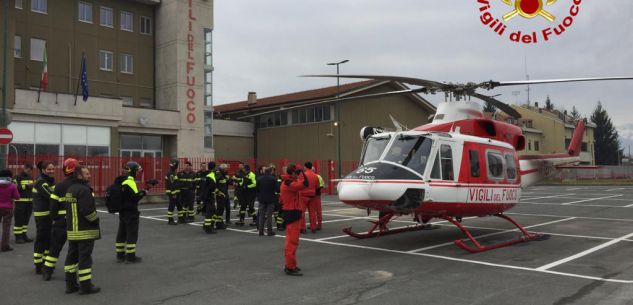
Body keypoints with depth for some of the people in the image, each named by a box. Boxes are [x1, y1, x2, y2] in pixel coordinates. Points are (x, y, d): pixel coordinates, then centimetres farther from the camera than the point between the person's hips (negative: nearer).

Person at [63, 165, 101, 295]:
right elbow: (87, 210, -24)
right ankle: (85, 286, 1)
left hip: (71, 230, 9)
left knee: (72, 256, 14)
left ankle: (70, 284, 21)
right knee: (85, 257, -4)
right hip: (85, 231, -9)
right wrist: (96, 220, -8)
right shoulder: (84, 190, -18)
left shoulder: (69, 190, 13)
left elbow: (70, 208, 19)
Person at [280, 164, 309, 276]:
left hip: (291, 213, 11)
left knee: (291, 240, 18)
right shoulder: (289, 184, -19)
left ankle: (289, 265, 28)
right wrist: (301, 172, -16)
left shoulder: (287, 182, 14)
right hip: (293, 214, -11)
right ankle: (291, 268, -3)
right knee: (292, 241, -7)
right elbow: (304, 184, -28)